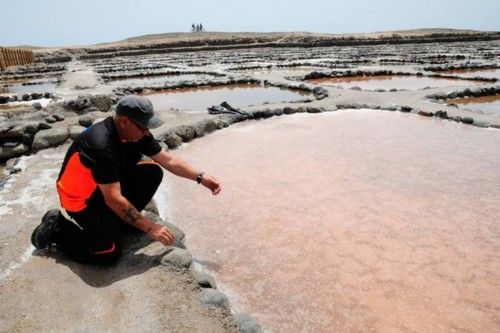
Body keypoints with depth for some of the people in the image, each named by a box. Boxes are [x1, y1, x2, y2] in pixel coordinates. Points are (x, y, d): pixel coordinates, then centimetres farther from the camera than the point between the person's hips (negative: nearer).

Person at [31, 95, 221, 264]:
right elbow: (114, 199, -30)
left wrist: (201, 177, -8)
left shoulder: (135, 133, -11)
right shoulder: (101, 145, -34)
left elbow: (168, 160, -1)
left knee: (152, 172, -8)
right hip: (81, 199, -8)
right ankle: (58, 227, 4)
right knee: (110, 252, -17)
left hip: (109, 187, 8)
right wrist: (149, 228, -24)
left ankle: (119, 220, 5)